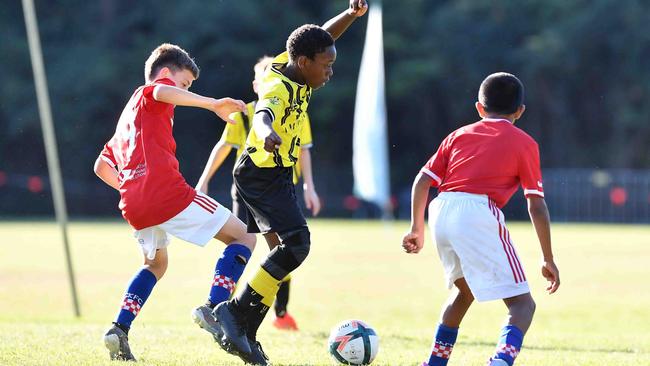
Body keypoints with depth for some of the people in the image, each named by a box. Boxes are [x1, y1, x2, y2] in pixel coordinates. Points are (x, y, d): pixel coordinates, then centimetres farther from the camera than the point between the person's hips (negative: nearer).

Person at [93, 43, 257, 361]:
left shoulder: (128, 115, 32)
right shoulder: (151, 94, 8)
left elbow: (102, 167, 36)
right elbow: (162, 91, -20)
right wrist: (214, 105, -24)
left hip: (134, 205, 8)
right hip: (168, 192, -8)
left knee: (155, 264, 34)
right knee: (243, 238, 2)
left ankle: (119, 330, 15)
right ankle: (214, 307, -19)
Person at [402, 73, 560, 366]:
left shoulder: (460, 135, 25)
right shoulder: (524, 143, 13)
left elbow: (422, 180, 17)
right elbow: (537, 206, 7)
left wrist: (417, 229, 27)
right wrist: (548, 260, 11)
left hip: (440, 211, 5)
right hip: (479, 213, -5)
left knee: (465, 290, 31)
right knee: (522, 304, -2)